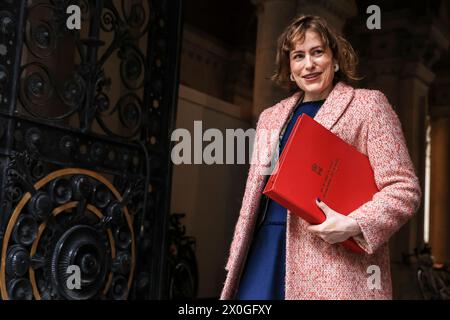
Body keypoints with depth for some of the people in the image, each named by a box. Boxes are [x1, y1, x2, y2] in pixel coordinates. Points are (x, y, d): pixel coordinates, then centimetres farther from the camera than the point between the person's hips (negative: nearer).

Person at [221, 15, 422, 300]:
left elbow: (404, 188, -5)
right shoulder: (271, 116, 18)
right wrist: (237, 260, 15)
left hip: (333, 257, -5)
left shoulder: (367, 104, 1)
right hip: (265, 250, 5)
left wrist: (353, 225, -19)